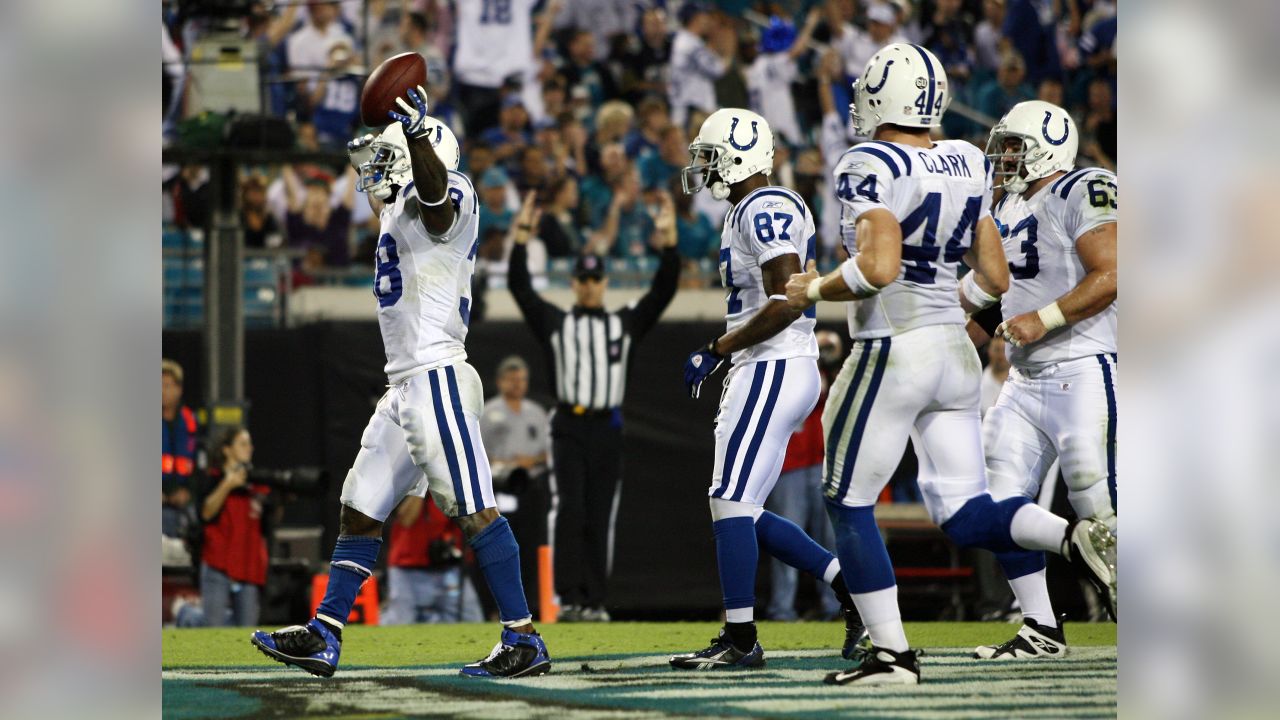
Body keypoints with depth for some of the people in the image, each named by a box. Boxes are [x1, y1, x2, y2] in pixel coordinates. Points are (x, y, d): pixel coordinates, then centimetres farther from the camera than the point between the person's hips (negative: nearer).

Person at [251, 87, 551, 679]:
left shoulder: (438, 203, -12)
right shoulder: (403, 215, 21)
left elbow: (433, 185, -32)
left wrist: (415, 130, -48)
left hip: (437, 380, -10)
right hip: (405, 387, 10)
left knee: (475, 512, -10)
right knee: (360, 511, 10)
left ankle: (524, 641, -8)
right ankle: (323, 636, 13)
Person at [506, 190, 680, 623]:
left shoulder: (627, 323, 14)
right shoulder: (554, 323, 10)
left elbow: (664, 290, 6)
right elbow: (519, 287, 1)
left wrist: (668, 240, -5)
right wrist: (522, 237, -8)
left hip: (607, 430, 2)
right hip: (568, 428, -2)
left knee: (600, 518, 4)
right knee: (568, 510, -13)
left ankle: (596, 601, 7)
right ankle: (569, 598, -14)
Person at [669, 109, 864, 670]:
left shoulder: (765, 209, -14)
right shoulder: (754, 211, 18)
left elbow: (786, 303, -22)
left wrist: (716, 350, -17)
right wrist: (724, 357, 21)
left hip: (773, 370, -11)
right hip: (766, 372, 11)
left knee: (732, 503, -9)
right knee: (744, 514, 11)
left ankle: (740, 640, -7)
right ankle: (853, 588, 14)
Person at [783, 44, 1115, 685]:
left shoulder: (871, 168, -12)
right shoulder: (968, 166, 11)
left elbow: (879, 267, -24)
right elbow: (995, 278, 13)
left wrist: (814, 290, -8)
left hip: (892, 354, -7)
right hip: (955, 355, 7)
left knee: (849, 505, 7)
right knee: (966, 513, 7)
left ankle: (890, 652, 5)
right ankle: (1076, 539, -18)